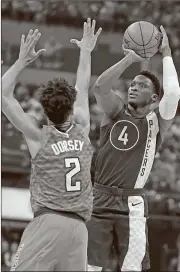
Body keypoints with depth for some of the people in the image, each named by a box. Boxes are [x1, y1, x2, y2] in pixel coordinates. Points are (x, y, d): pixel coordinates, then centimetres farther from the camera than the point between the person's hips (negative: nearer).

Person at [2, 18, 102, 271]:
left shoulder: (39, 136, 4)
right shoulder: (82, 131, 13)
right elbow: (82, 89, 30)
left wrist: (23, 60, 5)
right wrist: (85, 52, 41)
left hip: (48, 223, -4)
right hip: (78, 227, 4)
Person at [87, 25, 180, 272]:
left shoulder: (156, 122, 2)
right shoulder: (116, 112, 9)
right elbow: (100, 86, -10)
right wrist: (130, 58, -9)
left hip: (131, 205, -2)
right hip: (100, 198, 2)